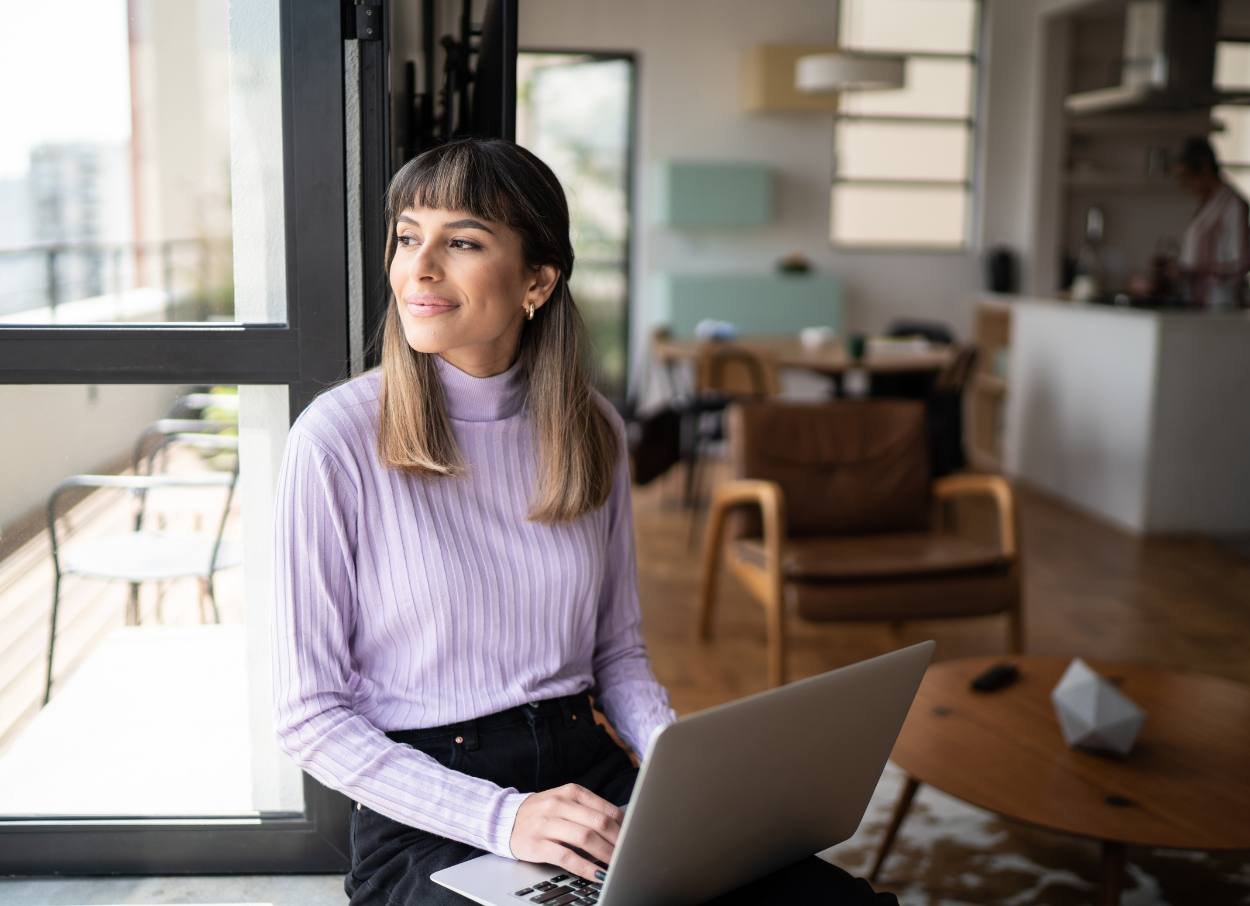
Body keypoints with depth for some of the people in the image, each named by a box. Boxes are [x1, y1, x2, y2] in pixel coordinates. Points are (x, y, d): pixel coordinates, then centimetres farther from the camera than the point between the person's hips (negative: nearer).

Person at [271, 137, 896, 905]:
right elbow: (310, 716, -8)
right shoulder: (338, 439, -10)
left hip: (588, 772, 5)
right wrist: (502, 818, -18)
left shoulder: (592, 429, 4)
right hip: (427, 822, -4)